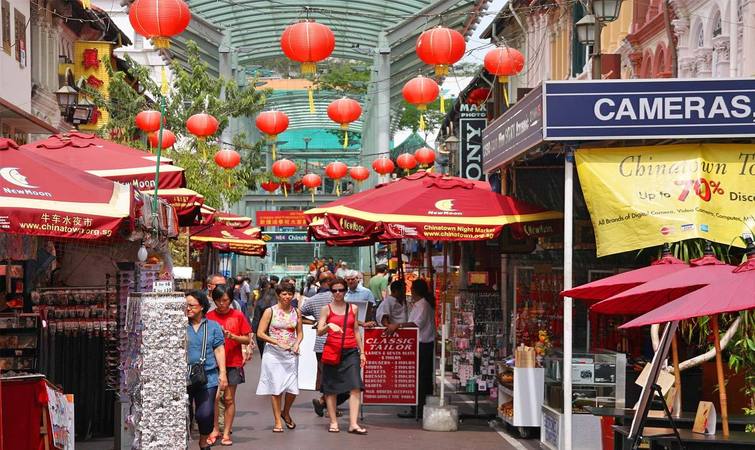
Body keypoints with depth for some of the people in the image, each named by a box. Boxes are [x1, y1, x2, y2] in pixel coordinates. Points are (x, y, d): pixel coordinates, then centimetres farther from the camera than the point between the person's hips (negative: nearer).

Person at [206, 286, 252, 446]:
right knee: (214, 396, -5)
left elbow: (247, 340, 3)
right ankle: (215, 429, 12)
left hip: (233, 362, 0)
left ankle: (226, 433, 9)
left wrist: (232, 336, -13)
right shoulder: (209, 317, 2)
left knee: (229, 399, 2)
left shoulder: (238, 316, 1)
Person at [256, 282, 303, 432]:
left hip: (291, 354, 3)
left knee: (293, 389, -2)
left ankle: (285, 413, 26)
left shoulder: (296, 312, 8)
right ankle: (277, 421, 9)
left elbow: (300, 333, 14)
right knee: (276, 388, -1)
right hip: (274, 354, -3)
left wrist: (297, 344, -7)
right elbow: (260, 333, -7)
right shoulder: (270, 311, -3)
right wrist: (278, 343, -14)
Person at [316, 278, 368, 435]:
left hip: (351, 351, 1)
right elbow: (319, 332, -4)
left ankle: (353, 424, -15)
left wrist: (362, 352, 13)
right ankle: (333, 422, 10)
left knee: (355, 387, -11)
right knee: (331, 388, 1)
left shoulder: (353, 308, 11)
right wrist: (329, 325, -24)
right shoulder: (326, 309, 4)